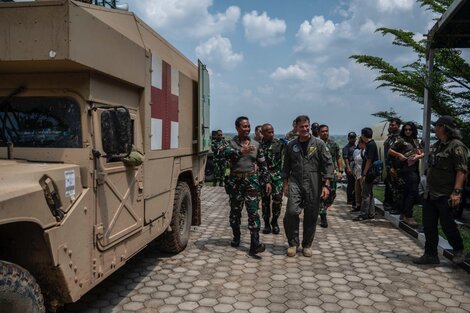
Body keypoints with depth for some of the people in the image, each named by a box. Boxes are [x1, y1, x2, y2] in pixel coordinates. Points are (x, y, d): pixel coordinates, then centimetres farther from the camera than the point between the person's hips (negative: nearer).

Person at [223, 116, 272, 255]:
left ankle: (255, 244, -8)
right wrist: (241, 151, -39)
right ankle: (236, 238, 30)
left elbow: (263, 164, 12)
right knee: (235, 211, 11)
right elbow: (226, 153, -23)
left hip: (251, 180, 0)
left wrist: (267, 181, 7)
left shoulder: (256, 144, 8)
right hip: (235, 181, 0)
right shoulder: (231, 143, 1)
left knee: (253, 211, -7)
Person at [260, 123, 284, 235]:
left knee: (278, 198, -7)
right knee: (265, 200, 6)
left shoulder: (279, 143, 3)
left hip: (277, 175, 0)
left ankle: (274, 221, 13)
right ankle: (266, 223, 19)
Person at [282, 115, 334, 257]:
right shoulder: (291, 146, 9)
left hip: (313, 184, -1)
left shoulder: (318, 144, 1)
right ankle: (293, 243, 5)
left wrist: (326, 185, -8)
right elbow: (286, 167, 15)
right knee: (291, 212, -14)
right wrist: (285, 184, 9)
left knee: (311, 216, 5)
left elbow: (328, 164, -1)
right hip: (295, 183, 1)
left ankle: (307, 245, 23)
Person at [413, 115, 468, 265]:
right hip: (430, 193, 8)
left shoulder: (456, 146, -13)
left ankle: (459, 251, 25)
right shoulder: (436, 146, 14)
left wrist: (456, 192, -26)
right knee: (428, 225, 9)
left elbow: (461, 171, -20)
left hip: (445, 195, -8)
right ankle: (430, 255, 18)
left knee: (447, 224, 1)